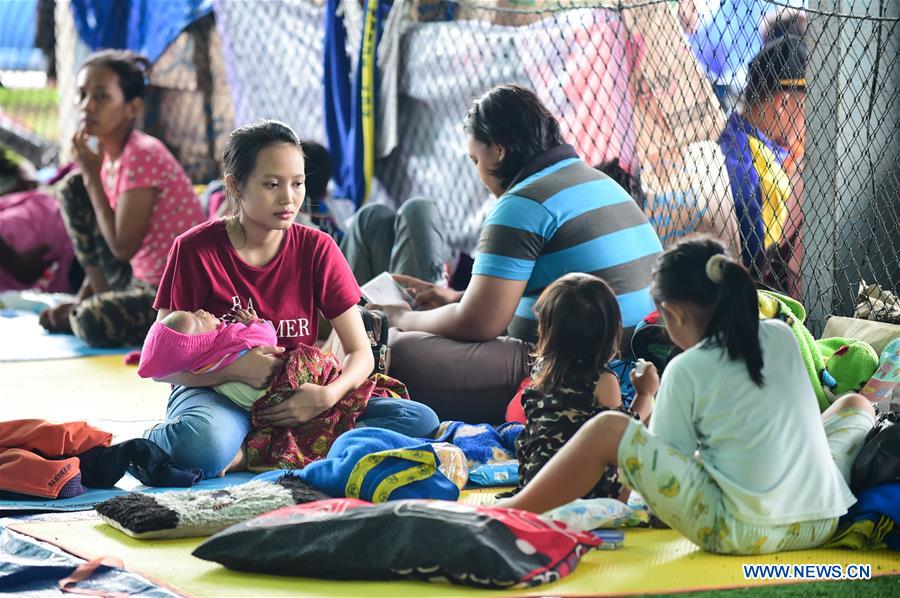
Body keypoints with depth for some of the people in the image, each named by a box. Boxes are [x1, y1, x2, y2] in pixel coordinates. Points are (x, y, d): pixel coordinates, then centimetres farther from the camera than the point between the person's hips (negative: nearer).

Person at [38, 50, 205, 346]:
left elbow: (122, 247, -23)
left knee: (94, 323, -34)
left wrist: (92, 175, -16)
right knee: (74, 188, 8)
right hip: (145, 281, 9)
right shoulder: (109, 154, 5)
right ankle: (105, 299, 10)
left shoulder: (143, 156, -22)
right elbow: (107, 243, 13)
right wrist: (83, 299, 7)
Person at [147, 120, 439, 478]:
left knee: (420, 421, -22)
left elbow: (361, 353, 1)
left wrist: (327, 395, -22)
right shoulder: (196, 250, -6)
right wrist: (233, 368, -25)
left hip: (297, 400, 6)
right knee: (203, 445, -46)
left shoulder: (316, 249, 3)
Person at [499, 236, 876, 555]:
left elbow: (664, 462, -1)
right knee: (854, 404, 31)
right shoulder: (782, 337, 6)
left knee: (607, 430, -1)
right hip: (822, 523, 5)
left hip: (742, 532, -5)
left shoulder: (686, 371, -7)